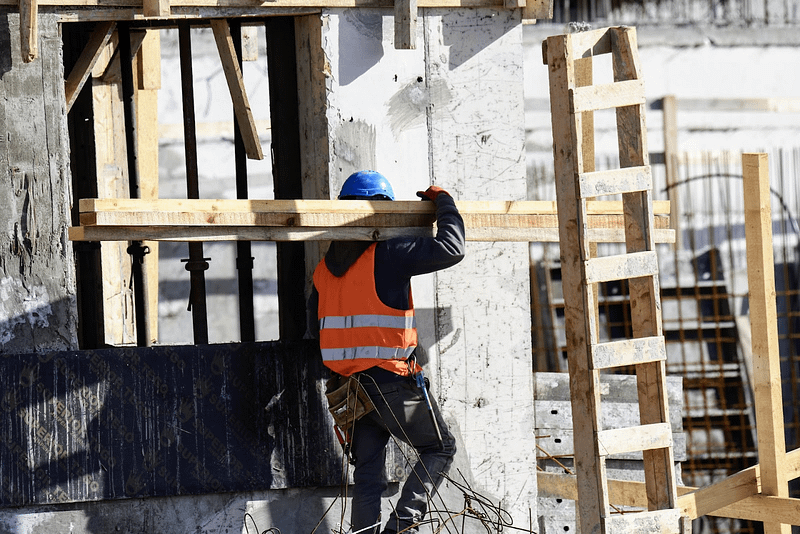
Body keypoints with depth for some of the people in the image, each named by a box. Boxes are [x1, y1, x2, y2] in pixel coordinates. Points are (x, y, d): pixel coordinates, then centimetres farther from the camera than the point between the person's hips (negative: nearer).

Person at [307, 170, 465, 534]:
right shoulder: (387, 255, -13)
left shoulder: (324, 268, 9)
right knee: (440, 448, 10)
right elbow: (451, 249, -17)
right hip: (392, 381, -6)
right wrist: (443, 202, 0)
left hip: (349, 382, 6)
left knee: (367, 474, 11)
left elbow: (316, 326, 18)